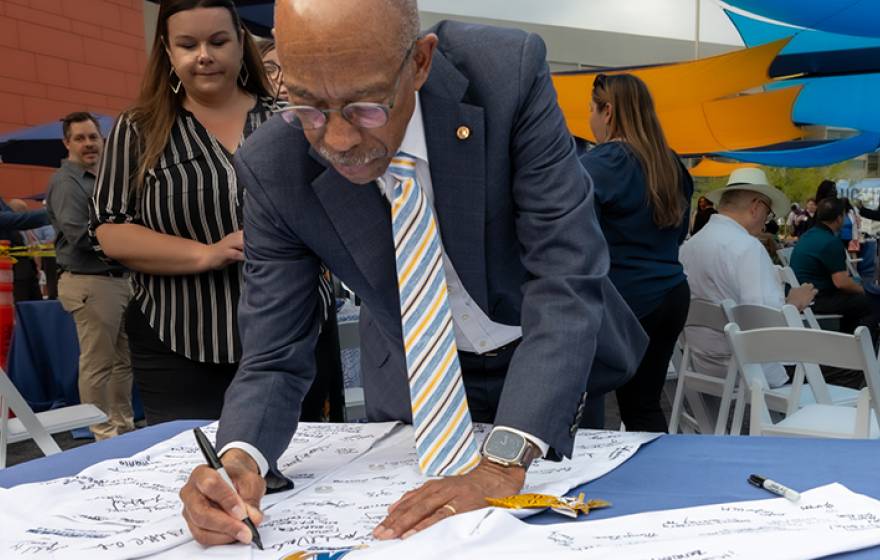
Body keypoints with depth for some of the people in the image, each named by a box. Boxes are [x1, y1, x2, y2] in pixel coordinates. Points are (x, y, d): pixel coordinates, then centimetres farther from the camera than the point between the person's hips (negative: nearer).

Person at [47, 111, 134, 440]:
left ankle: (123, 426, 24)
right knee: (97, 364, -3)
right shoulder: (67, 182, -9)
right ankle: (104, 434, 5)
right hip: (90, 283, -9)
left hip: (119, 279, 9)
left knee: (124, 360, 14)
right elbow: (80, 236, -18)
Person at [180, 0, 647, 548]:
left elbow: (567, 272, -32)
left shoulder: (508, 72, -29)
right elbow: (275, 356, -17)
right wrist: (240, 459, -38)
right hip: (415, 382, 1)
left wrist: (505, 460, -41)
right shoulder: (273, 168, -23)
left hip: (557, 359, 0)